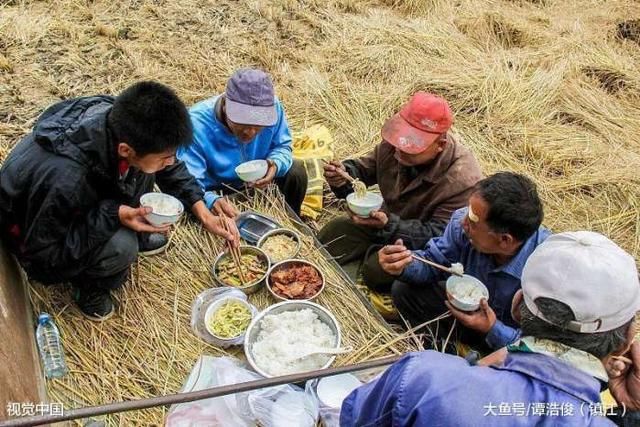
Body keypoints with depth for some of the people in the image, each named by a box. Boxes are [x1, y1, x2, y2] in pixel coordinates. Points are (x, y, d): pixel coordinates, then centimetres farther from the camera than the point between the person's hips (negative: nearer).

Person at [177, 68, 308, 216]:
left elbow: (282, 147, -5)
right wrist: (211, 201, -60)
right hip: (215, 192, -4)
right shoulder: (196, 125, -34)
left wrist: (275, 164, -31)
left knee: (296, 172, -11)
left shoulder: (273, 108, -23)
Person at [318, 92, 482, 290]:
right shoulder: (395, 142, -18)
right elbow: (366, 168, 0)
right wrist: (344, 174, -25)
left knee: (377, 270, -27)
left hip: (423, 246, -5)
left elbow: (437, 235, -31)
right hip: (390, 217, 6)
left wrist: (388, 225, -45)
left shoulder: (463, 180, -35)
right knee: (331, 234, -1)